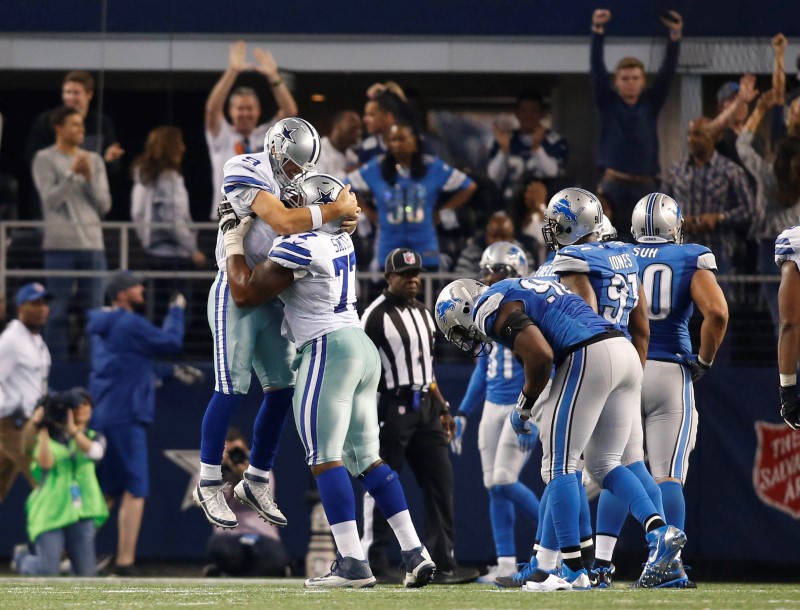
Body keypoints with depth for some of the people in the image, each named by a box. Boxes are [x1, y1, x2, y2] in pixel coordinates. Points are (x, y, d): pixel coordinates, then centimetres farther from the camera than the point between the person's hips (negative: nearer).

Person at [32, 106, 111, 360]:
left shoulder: (94, 160, 13)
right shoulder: (45, 160, 1)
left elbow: (104, 205, 8)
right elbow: (50, 200, -7)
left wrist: (89, 178, -5)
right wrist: (72, 173, -13)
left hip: (93, 244, 4)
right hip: (60, 245, -4)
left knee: (93, 309, 2)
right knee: (59, 310, -3)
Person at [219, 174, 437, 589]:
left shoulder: (299, 248, -13)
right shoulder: (342, 242, 12)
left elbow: (244, 293, -8)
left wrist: (234, 240, 3)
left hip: (328, 350, -9)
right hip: (363, 348, 9)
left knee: (325, 458, -7)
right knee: (365, 458, 11)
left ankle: (353, 563, -14)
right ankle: (414, 553, 6)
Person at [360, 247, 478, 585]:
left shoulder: (423, 313, 16)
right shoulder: (376, 315, -8)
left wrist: (442, 408, 20)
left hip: (424, 406, 8)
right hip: (392, 405, -8)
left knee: (440, 481, 2)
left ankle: (444, 563, 3)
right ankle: (373, 561, 5)